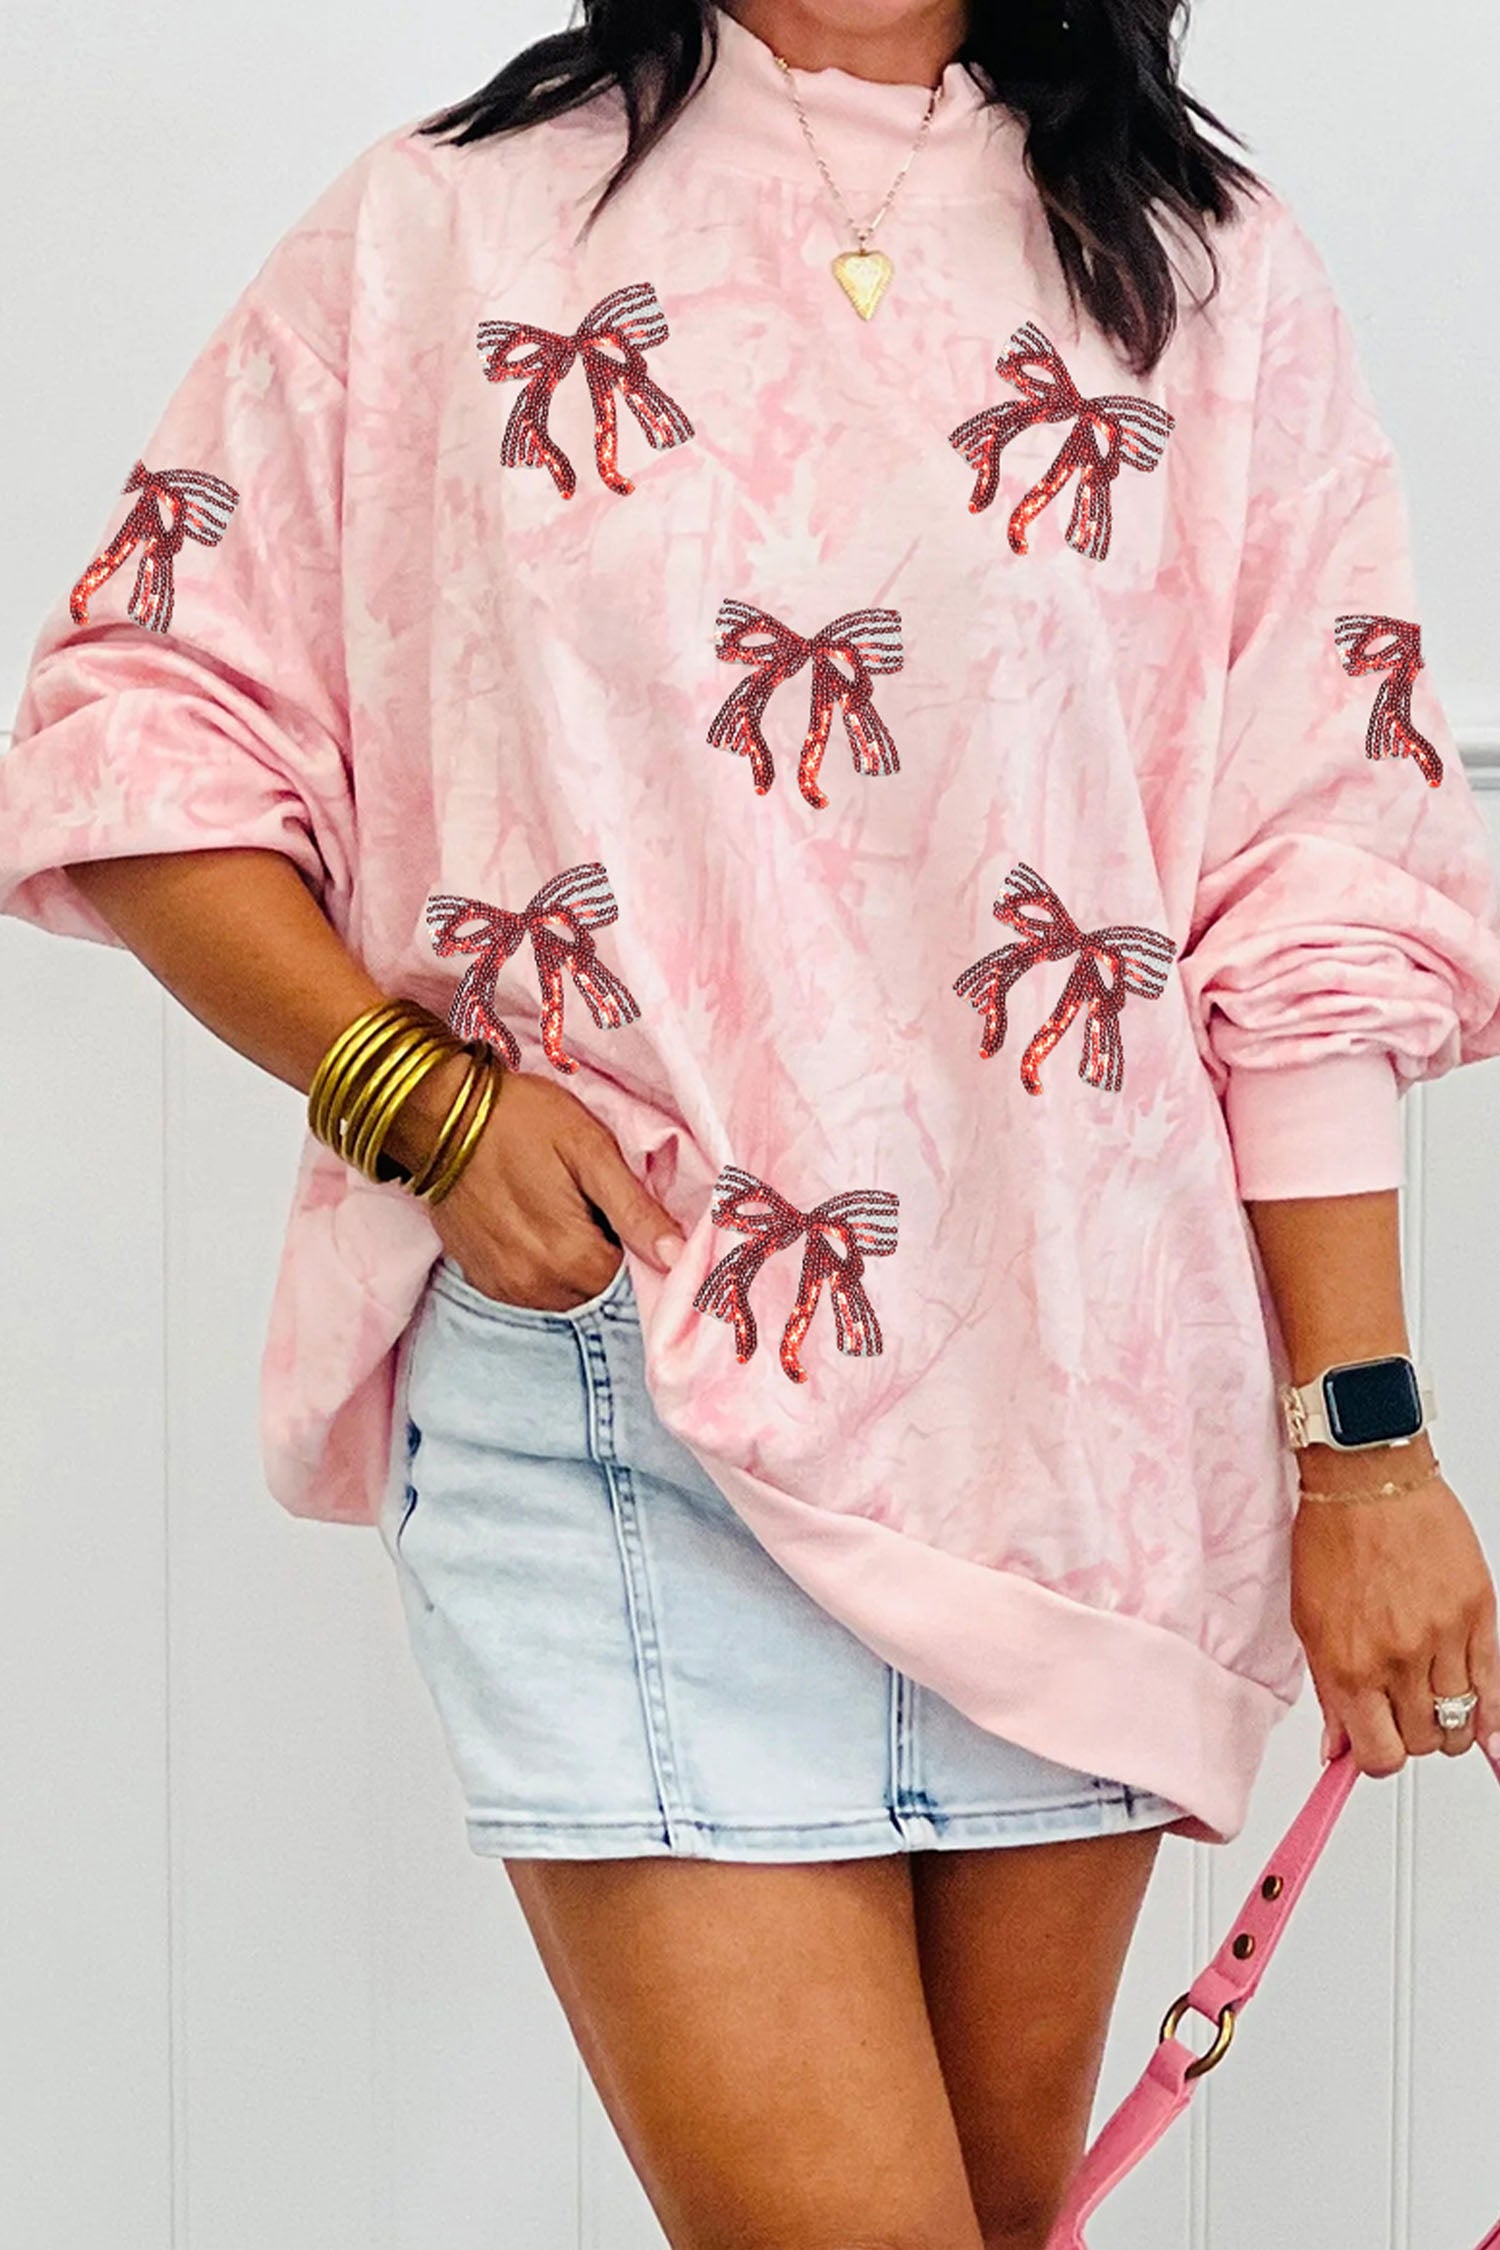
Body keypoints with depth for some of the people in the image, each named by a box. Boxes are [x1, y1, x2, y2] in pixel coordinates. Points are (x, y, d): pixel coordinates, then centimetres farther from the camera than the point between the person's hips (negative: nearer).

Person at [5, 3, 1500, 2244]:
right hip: (611, 1393, -2)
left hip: (1084, 1386, 3)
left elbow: (1314, 904, 3)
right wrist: (417, 1093, -9)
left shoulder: (1206, 268, 8)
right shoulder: (443, 230, 5)